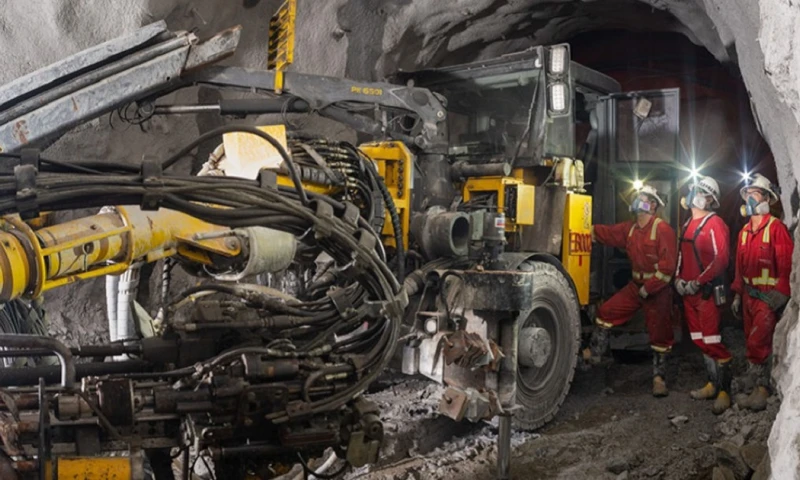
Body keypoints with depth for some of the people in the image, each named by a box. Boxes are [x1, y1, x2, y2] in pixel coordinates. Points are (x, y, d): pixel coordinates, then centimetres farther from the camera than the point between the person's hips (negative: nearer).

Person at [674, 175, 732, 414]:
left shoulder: (714, 224, -9)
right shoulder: (688, 224, 16)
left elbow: (720, 259, -17)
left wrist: (697, 282, -18)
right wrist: (678, 278, 7)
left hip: (707, 292, -8)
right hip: (688, 291, 9)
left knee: (712, 341, -9)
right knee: (700, 341, 13)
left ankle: (724, 392, -3)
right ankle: (713, 384, 23)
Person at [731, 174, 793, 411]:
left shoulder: (776, 228, -10)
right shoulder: (744, 232, 12)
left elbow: (787, 265, -14)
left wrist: (779, 295, -19)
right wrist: (737, 295, 13)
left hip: (769, 297, -7)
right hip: (749, 295, 8)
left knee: (758, 344, -12)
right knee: (752, 344, 11)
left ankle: (761, 390, -4)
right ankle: (760, 389, 20)